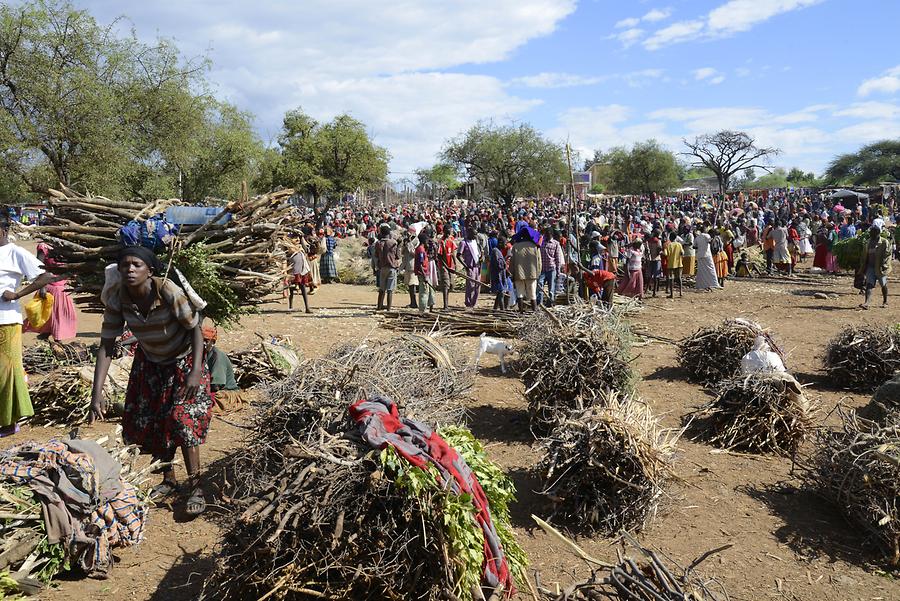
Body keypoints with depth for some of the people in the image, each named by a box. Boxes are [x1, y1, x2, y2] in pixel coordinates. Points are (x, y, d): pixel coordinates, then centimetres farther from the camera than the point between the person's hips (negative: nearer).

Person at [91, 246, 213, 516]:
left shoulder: (169, 292, -32)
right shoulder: (116, 297, -21)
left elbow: (195, 328, -22)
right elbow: (106, 344, -17)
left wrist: (196, 371, -32)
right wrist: (97, 393, -22)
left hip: (183, 362, -5)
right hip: (149, 362, 5)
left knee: (183, 420, -14)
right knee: (148, 423, 10)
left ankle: (195, 488, -3)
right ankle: (168, 480, 29)